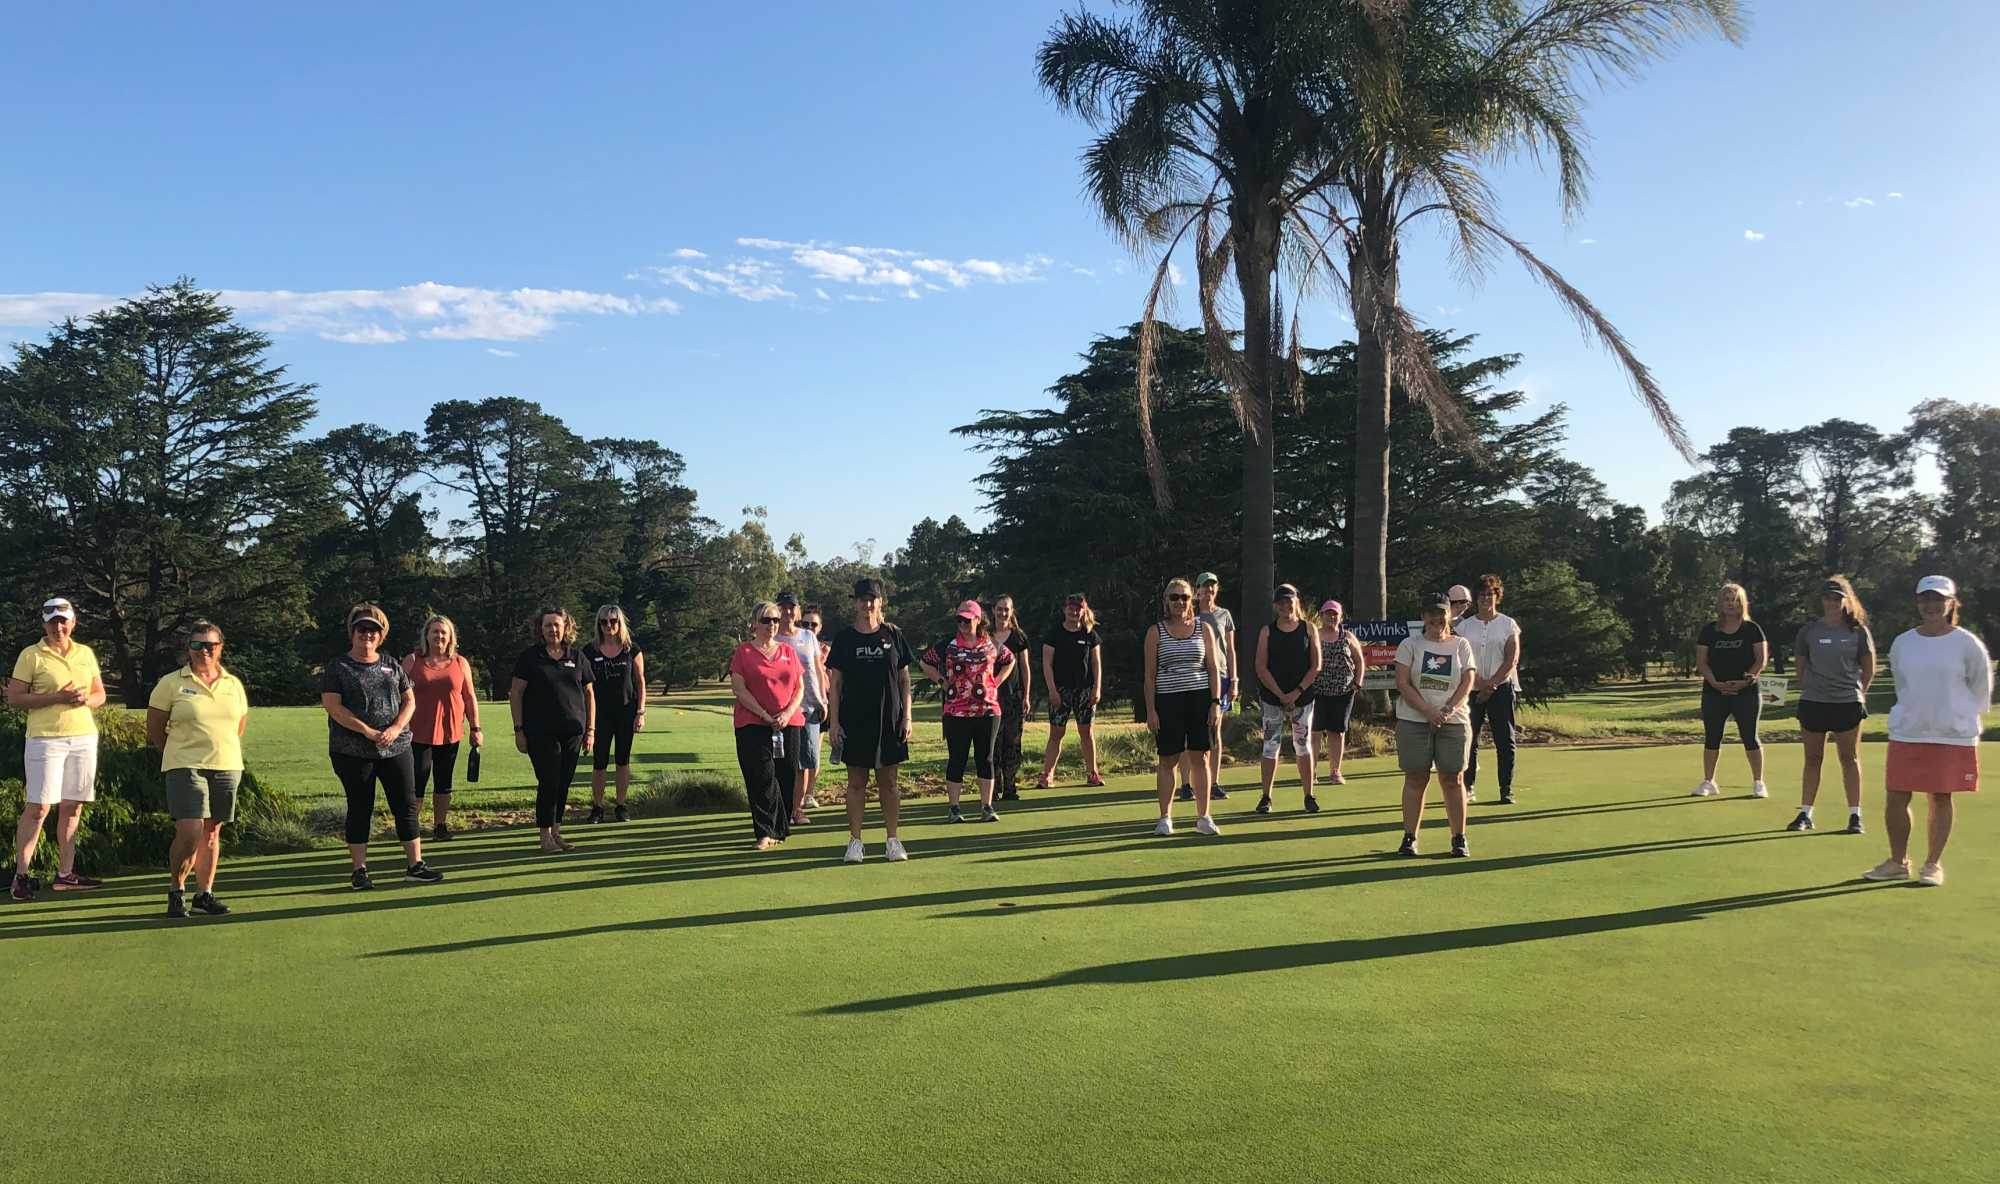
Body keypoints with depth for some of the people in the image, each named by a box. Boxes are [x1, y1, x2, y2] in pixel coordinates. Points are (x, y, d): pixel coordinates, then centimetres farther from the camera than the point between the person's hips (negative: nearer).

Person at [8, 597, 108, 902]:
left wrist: (86, 699, -5)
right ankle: (21, 875, 1)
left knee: (72, 808, 6)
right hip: (45, 739, -4)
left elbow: (100, 694, 18)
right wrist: (56, 697, -16)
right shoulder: (31, 656, 0)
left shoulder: (86, 653, 13)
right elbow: (14, 699, -5)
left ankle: (65, 874, 12)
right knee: (37, 808, -7)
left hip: (84, 737, 5)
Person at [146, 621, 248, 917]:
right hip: (185, 768, -4)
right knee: (189, 832, -13)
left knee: (212, 832, 9)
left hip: (227, 768, 4)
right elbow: (154, 729, 3)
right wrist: (178, 756, 9)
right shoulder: (171, 683, -1)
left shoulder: (234, 684, 10)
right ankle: (176, 891, 8)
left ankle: (205, 894, 19)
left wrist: (222, 753, 16)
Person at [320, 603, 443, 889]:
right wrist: (368, 732, -18)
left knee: (406, 804, 3)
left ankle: (415, 864, 9)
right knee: (360, 809, 3)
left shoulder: (392, 666, 12)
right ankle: (360, 870, 11)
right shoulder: (337, 667, 0)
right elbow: (332, 706, -10)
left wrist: (396, 729, -10)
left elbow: (409, 700, 10)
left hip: (396, 747, 3)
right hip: (352, 751, -3)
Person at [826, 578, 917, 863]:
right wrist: (833, 722, -4)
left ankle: (893, 840, 14)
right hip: (854, 722, 0)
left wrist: (907, 717, 0)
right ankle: (855, 841, 11)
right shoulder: (844, 638, 2)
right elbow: (834, 684, 3)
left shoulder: (893, 635, 4)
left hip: (889, 722, 1)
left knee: (888, 783, 6)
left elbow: (904, 679, 6)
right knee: (856, 782, 4)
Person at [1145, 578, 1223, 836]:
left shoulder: (1204, 629, 7)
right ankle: (1165, 818, 10)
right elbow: (1150, 675, 2)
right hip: (1167, 701, -1)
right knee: (1168, 760, 2)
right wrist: (1151, 710, -4)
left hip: (1200, 699, 1)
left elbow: (1213, 669, 7)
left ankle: (1203, 817, 12)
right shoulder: (1156, 632, 3)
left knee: (1200, 758, 3)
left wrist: (1216, 703, -2)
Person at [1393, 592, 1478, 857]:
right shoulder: (1409, 645, 4)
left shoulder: (1461, 645, 10)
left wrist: (1448, 710, -14)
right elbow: (1402, 683, -4)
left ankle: (1459, 839, 11)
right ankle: (1409, 838, 6)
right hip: (1413, 722, -1)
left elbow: (1467, 682, 1)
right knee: (1416, 778, 1)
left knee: (1453, 779, 2)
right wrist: (1428, 712, -14)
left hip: (1454, 723, 1)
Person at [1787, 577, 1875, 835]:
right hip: (1813, 703, 1)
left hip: (1848, 702, -1)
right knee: (1812, 759, 7)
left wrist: (1857, 692, 6)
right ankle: (1805, 814, 12)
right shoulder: (1809, 631, 2)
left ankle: (1855, 816, 10)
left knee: (1849, 759, 4)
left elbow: (1869, 668, 9)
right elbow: (1800, 666, 10)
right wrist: (1809, 690, 6)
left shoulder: (1858, 631, 1)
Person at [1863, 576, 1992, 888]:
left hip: (1953, 736, -3)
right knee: (1896, 797, 2)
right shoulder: (1902, 643, 3)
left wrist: (1964, 717, 8)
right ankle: (1898, 862, 16)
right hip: (1906, 734, 3)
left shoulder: (1967, 644, -6)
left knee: (1941, 798, 4)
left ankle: (1933, 864, 17)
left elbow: (1981, 688, 3)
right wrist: (1916, 714, 15)